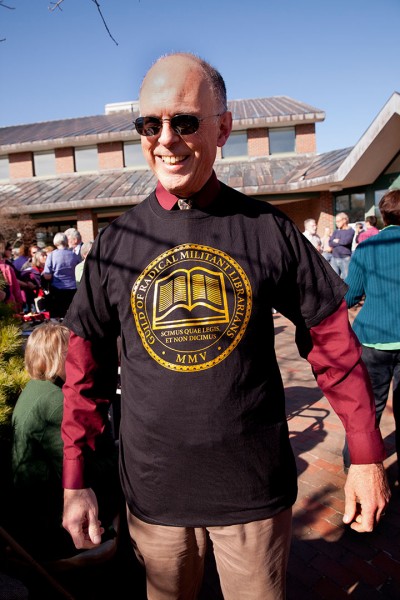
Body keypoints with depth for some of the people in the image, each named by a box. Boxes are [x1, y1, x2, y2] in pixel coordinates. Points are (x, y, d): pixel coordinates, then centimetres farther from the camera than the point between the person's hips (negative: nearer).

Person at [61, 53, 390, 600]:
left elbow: (331, 338, -3)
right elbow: (87, 363, 1)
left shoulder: (268, 229, -8)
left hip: (255, 487, -1)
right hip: (154, 490, 2)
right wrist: (75, 479, 2)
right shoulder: (116, 242, -4)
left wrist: (367, 455, -1)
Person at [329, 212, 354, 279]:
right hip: (334, 258, 5)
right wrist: (342, 242, -6)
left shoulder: (350, 231, 0)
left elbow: (346, 241, -17)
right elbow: (330, 243, 3)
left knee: (346, 279, -2)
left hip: (345, 259, -5)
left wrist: (337, 241, 0)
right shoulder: (336, 231, 15)